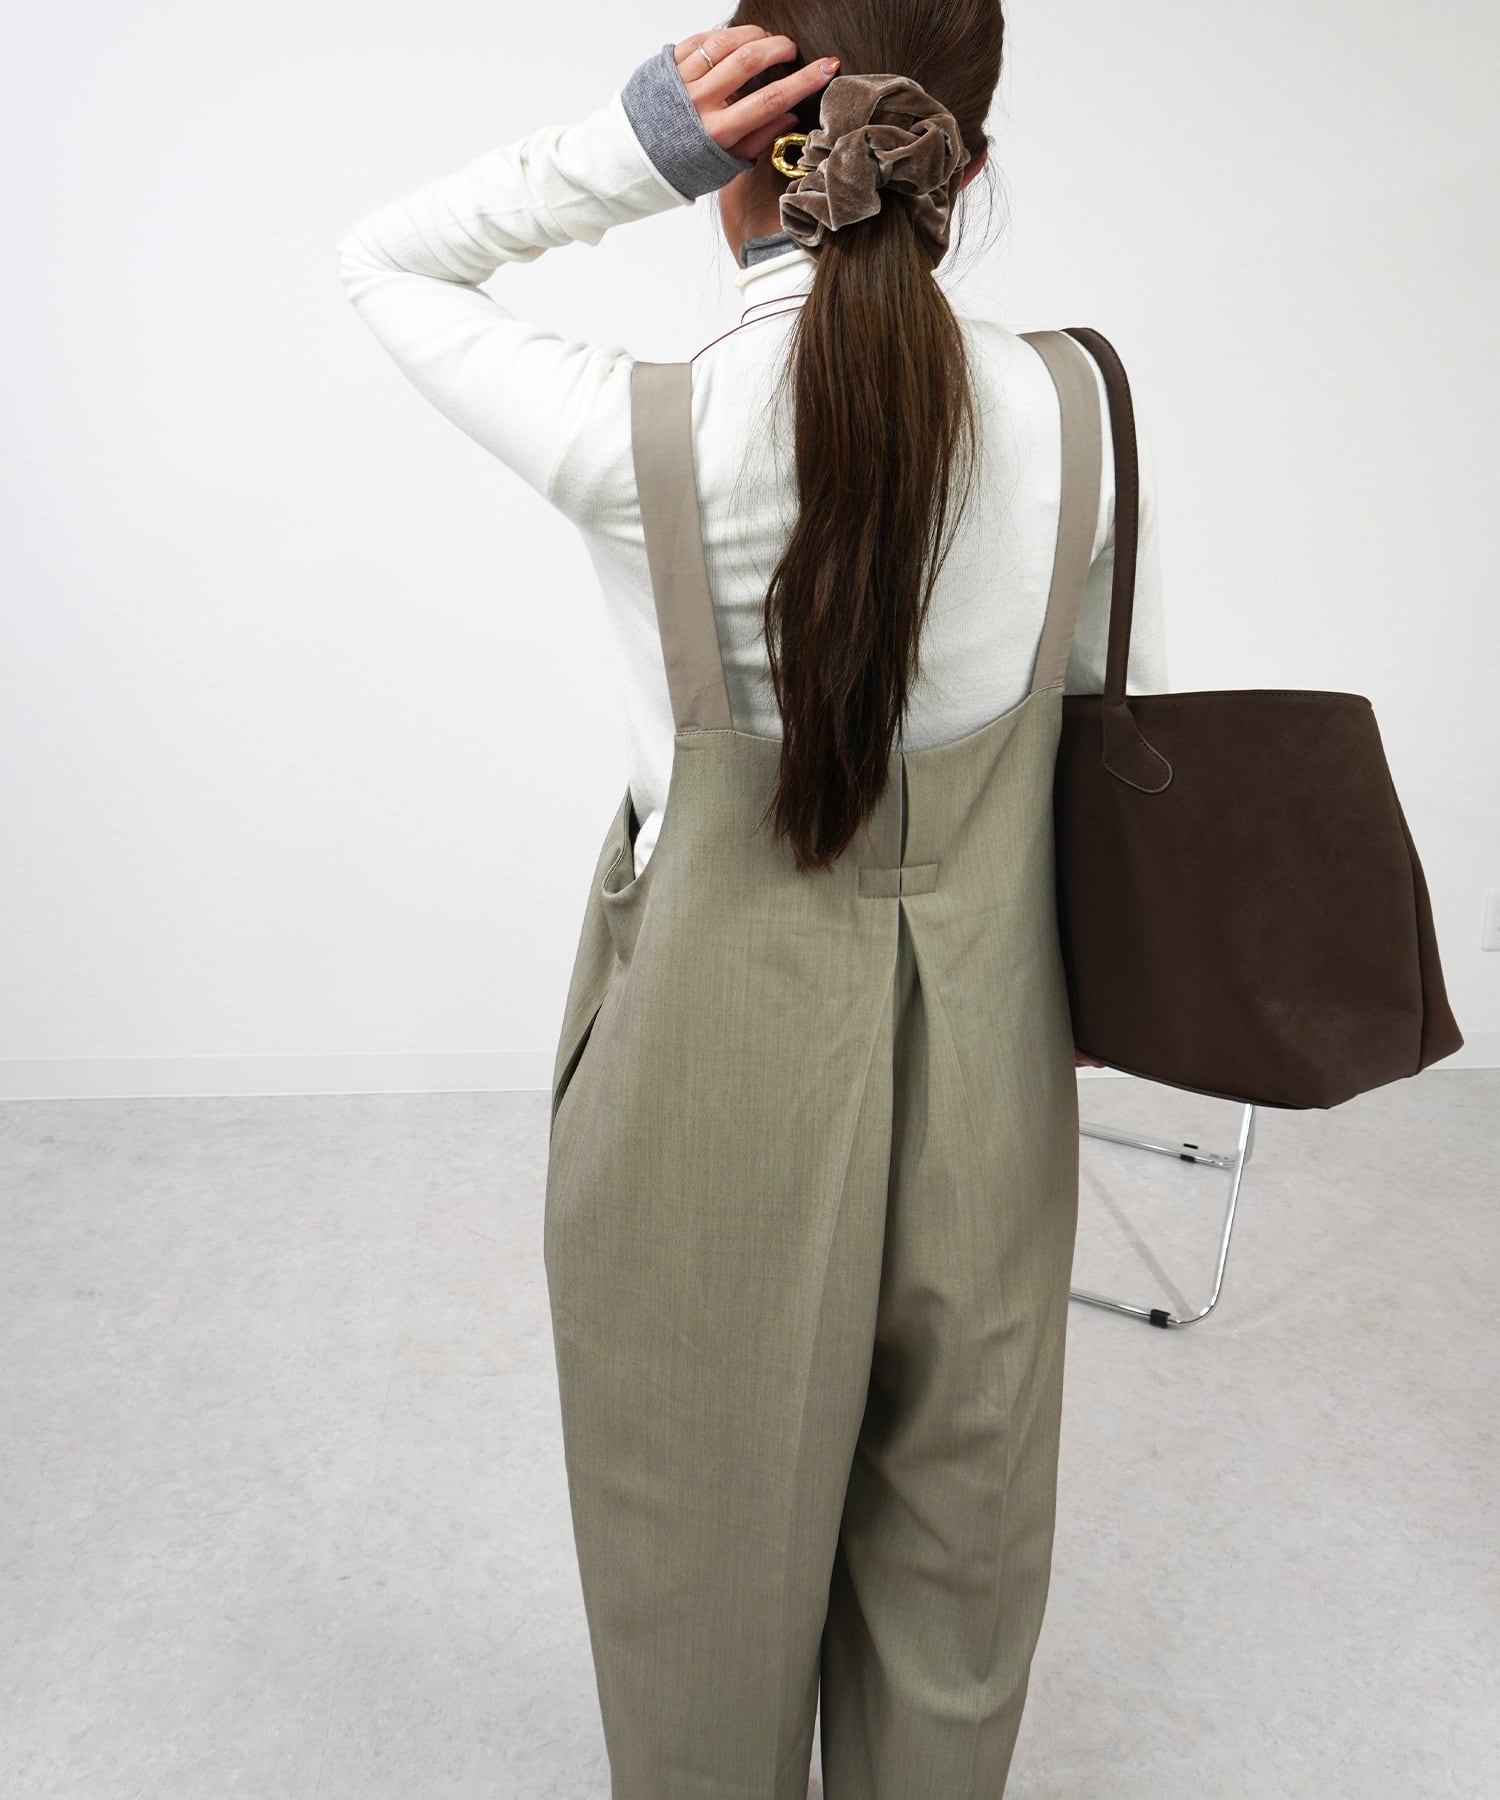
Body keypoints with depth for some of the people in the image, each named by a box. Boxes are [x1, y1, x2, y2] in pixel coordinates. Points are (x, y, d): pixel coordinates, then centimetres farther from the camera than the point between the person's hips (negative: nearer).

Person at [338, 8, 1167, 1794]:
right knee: (954, 1533, 27)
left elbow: (380, 259, 0)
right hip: (981, 1058, 4)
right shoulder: (1077, 404, -8)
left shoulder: (638, 440, -19)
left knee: (714, 1533, 24)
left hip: (721, 1069, -3)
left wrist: (625, 150, -13)